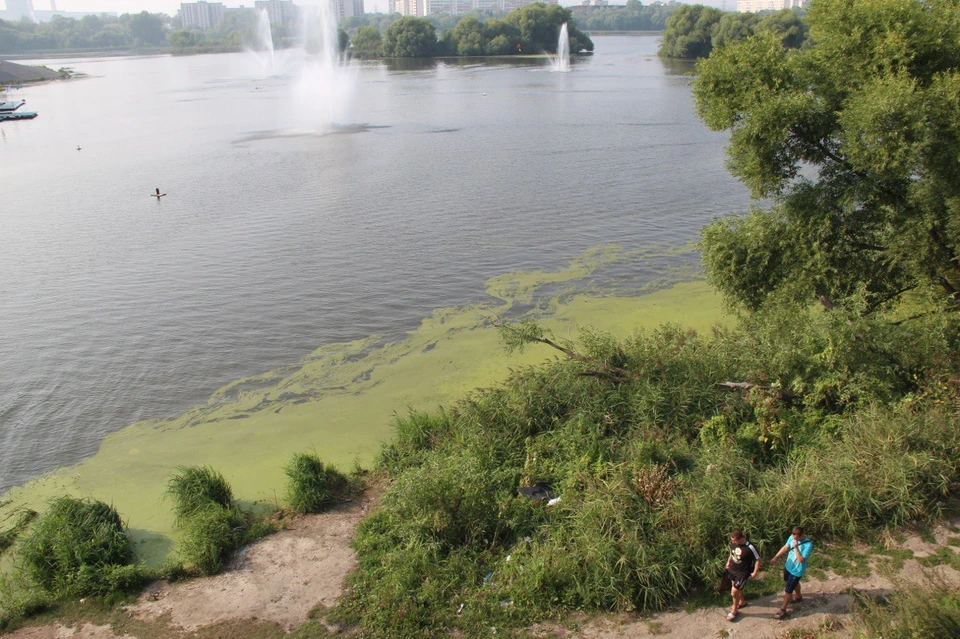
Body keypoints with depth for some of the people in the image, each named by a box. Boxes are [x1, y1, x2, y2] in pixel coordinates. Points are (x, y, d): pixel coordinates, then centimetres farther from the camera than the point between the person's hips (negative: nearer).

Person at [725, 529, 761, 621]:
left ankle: (734, 611, 20)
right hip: (732, 569, 6)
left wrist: (754, 573, -12)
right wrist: (729, 561, 14)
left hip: (742, 573, -6)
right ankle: (742, 601, 54)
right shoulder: (733, 542, -14)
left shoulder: (750, 548, -31)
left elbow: (758, 560, -18)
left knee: (734, 592, -5)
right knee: (737, 588, 26)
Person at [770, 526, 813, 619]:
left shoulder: (808, 544, -34)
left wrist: (796, 547, -42)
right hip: (788, 566, 7)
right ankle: (798, 596, 61)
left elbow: (801, 560, -34)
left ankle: (783, 610, 22)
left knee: (788, 590, 5)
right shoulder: (792, 537, -15)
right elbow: (785, 548, -1)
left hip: (797, 570, -7)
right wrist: (776, 557, -6)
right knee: (794, 583, 32)